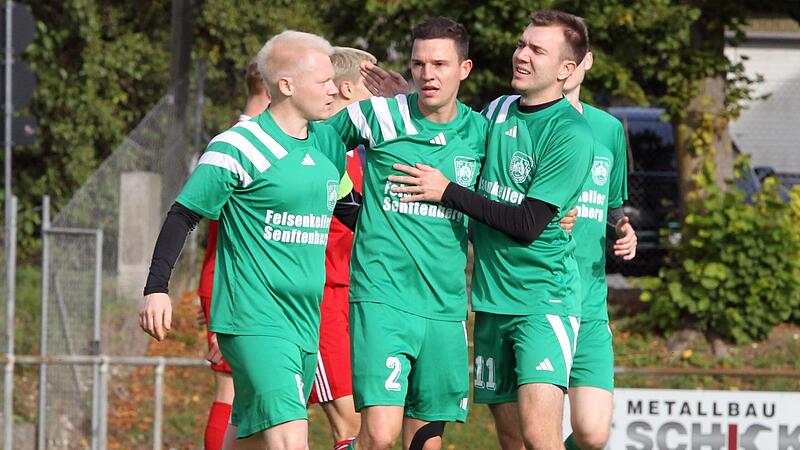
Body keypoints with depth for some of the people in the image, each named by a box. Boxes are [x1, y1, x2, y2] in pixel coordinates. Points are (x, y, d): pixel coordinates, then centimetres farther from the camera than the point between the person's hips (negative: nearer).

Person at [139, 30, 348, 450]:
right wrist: (156, 288, -11)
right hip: (253, 321, -8)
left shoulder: (327, 142, 12)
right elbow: (183, 214, -6)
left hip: (305, 322, 8)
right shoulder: (239, 147, -11)